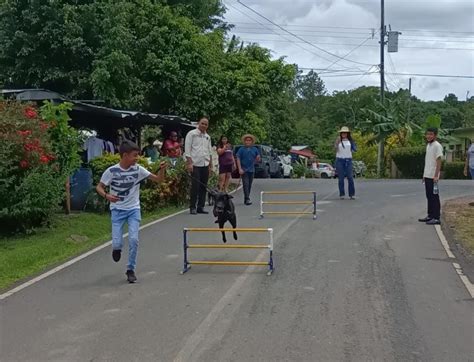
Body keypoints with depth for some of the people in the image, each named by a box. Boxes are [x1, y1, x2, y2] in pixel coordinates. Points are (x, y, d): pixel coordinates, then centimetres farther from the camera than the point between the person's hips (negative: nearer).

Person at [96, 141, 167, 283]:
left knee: (134, 239, -12)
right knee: (117, 243, -9)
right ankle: (117, 249, 31)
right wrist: (106, 195, -23)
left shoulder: (138, 169, -5)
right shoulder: (112, 171, -12)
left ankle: (131, 269, 6)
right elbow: (99, 187, -3)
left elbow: (158, 179, -3)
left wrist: (162, 169, -22)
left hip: (133, 209, 2)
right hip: (117, 210, -2)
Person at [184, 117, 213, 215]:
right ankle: (192, 207, 2)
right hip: (195, 164, -6)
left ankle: (201, 207, 13)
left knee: (204, 187, 6)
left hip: (205, 165, 6)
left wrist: (210, 165, 15)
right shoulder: (192, 134, -1)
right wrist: (189, 163, -14)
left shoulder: (207, 137, 17)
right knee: (195, 186, -7)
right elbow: (187, 149, -6)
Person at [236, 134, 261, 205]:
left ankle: (246, 199, 18)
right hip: (244, 170, -4)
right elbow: (238, 159, -5)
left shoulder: (255, 149, 8)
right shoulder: (241, 149, -2)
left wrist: (258, 158, -13)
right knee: (246, 184, -11)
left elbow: (258, 159, 12)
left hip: (251, 170, 4)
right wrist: (240, 169, -13)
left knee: (249, 185, 8)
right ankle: (247, 199, -14)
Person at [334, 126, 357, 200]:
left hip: (348, 160, 0)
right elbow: (335, 148, -11)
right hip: (339, 160, 0)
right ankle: (342, 194, 6)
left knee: (350, 177, -6)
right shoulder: (338, 141, 4)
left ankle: (352, 194, 0)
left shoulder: (350, 140, 6)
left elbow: (355, 149, 2)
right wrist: (337, 142, -25)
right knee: (341, 178, 0)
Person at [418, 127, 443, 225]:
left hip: (433, 177, -9)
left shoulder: (437, 146, -12)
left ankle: (436, 218, -2)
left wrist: (436, 175, -20)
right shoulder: (428, 145, 16)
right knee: (429, 196, 13)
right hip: (427, 176, 9)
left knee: (434, 197, -5)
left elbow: (439, 161, -16)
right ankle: (430, 215, 21)